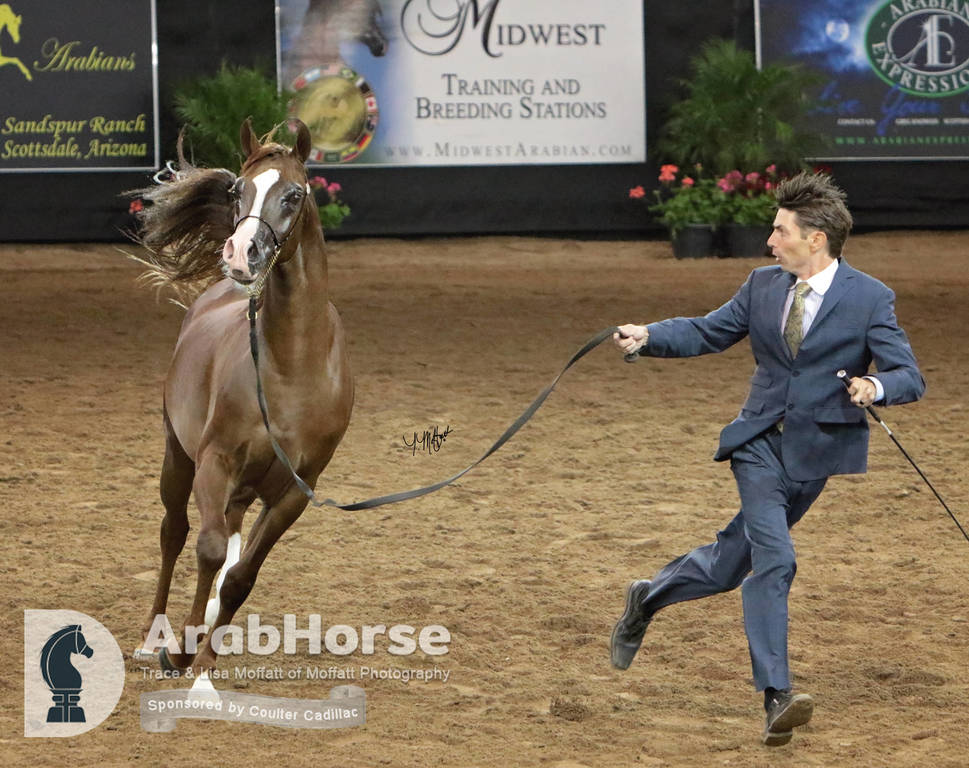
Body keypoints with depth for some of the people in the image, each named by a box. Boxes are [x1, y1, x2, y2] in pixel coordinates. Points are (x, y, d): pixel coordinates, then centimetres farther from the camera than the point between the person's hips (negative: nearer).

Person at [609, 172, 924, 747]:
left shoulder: (870, 299, -6)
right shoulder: (764, 287, 5)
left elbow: (910, 378, -9)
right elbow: (707, 333, 15)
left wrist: (876, 387, -31)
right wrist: (648, 336, -2)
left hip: (816, 453, -1)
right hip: (760, 445, 1)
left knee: (729, 563, 10)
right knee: (774, 558, -18)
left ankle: (649, 597, 39)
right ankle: (777, 697, -20)